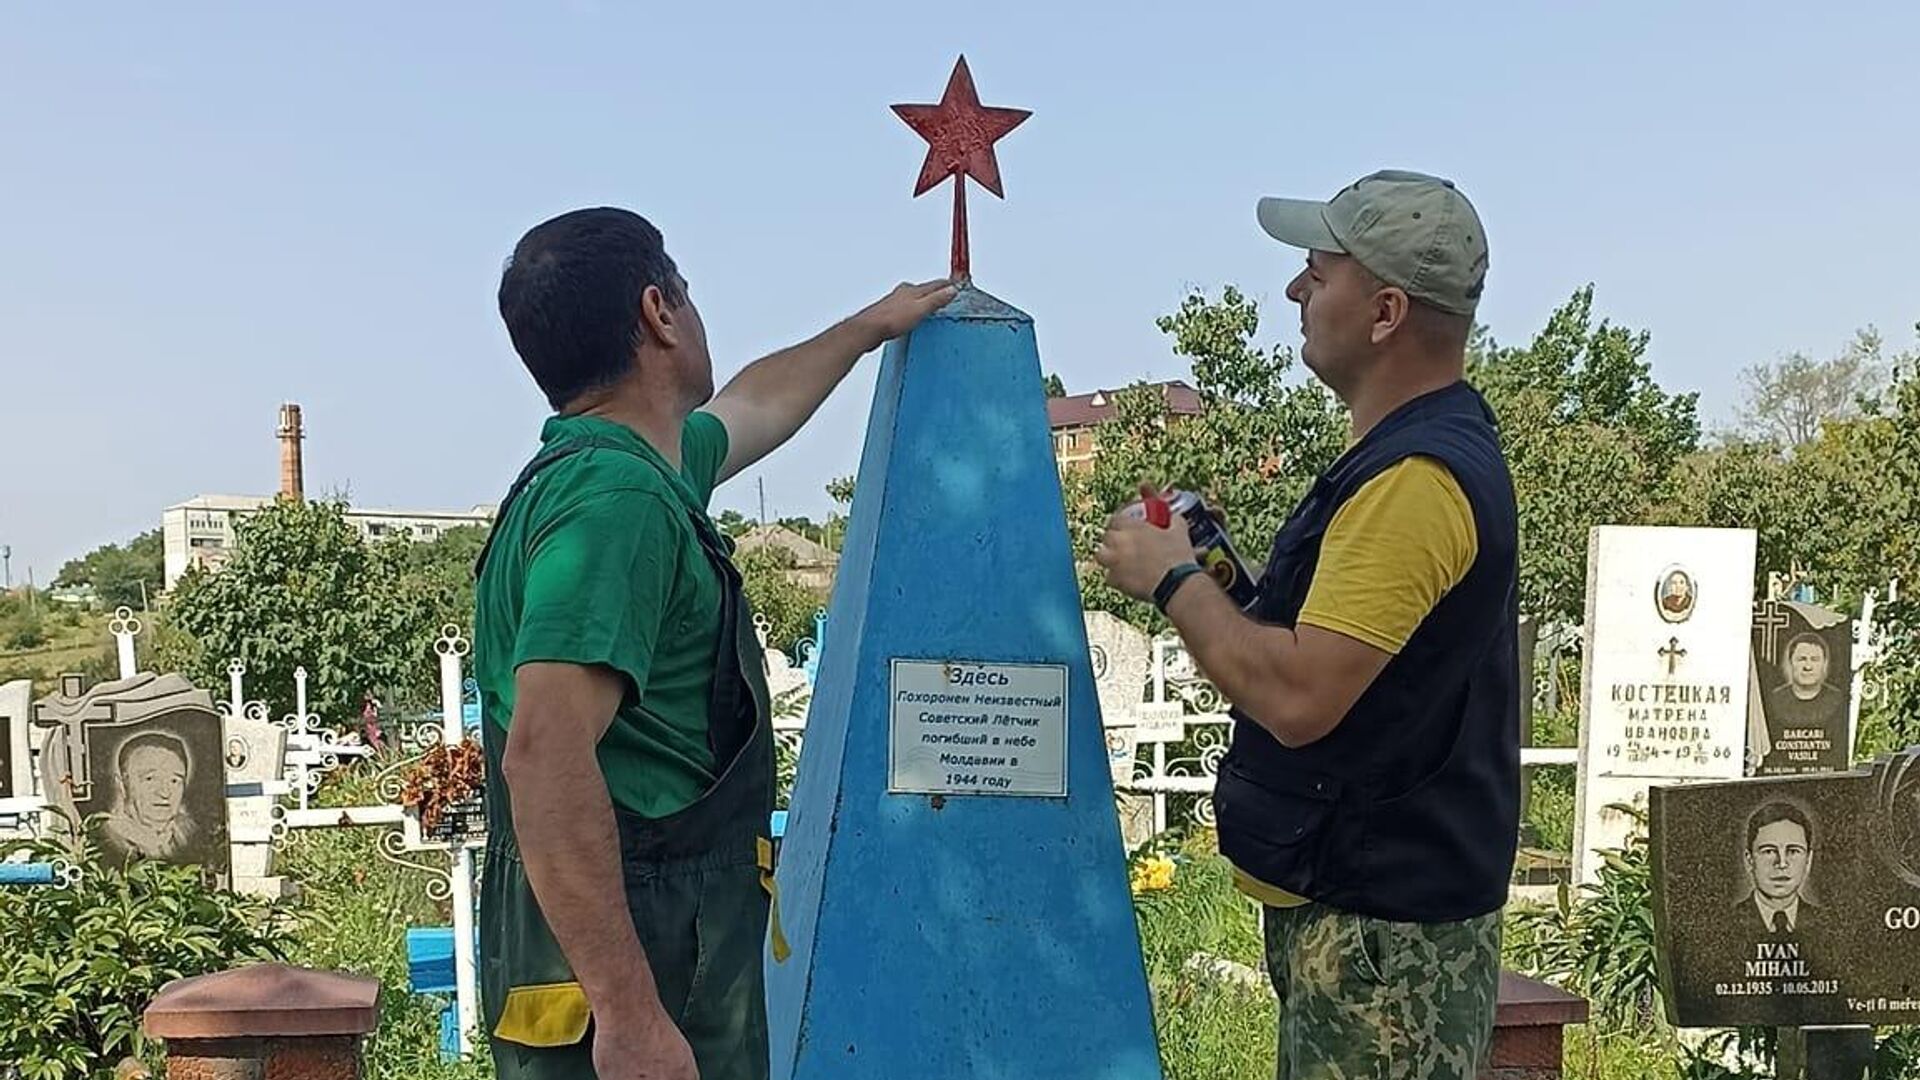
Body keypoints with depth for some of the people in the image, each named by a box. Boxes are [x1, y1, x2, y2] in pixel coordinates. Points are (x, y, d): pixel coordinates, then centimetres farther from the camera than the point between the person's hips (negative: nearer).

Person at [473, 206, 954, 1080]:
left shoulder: (618, 461, 12)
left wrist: (869, 327, 47)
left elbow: (757, 405, 33)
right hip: (631, 973, -10)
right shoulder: (617, 497, -20)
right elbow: (546, 753, -29)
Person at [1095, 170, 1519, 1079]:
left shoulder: (1415, 480, -22)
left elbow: (1298, 695, -29)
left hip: (1380, 934, -10)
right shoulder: (1426, 446, 13)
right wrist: (1201, 571, 7)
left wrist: (1172, 580, -15)